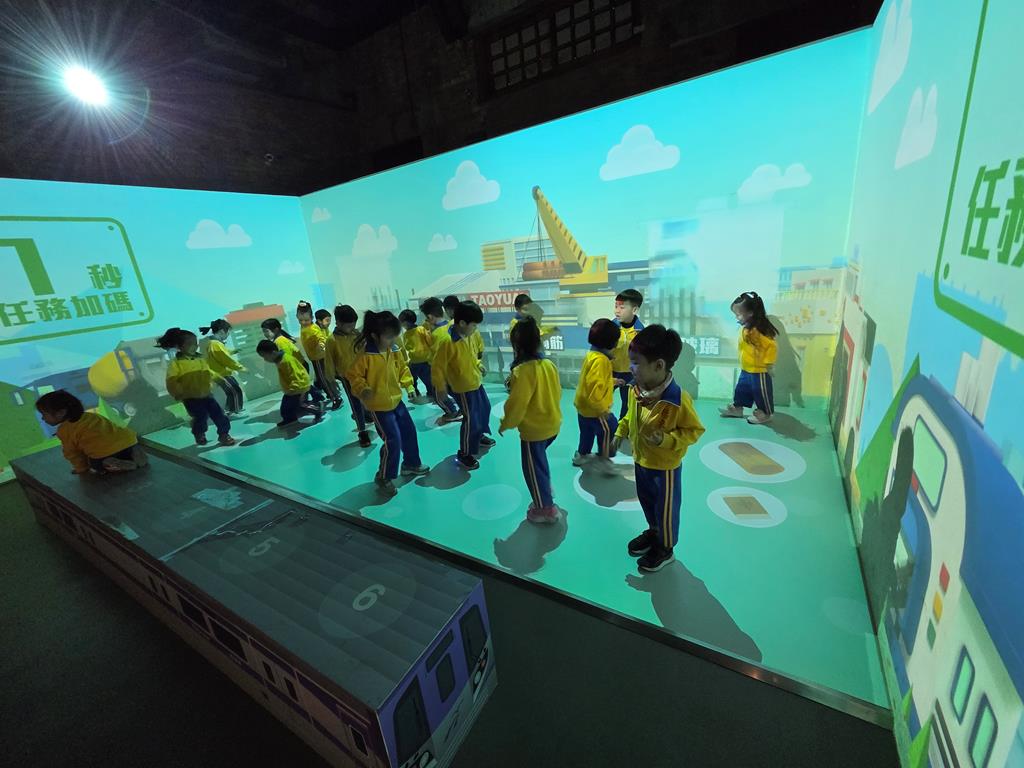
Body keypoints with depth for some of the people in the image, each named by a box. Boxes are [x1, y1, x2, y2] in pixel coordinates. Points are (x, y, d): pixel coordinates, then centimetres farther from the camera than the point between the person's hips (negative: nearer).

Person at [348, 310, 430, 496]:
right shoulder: (365, 355, -20)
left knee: (409, 431, 18)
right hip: (378, 406, -8)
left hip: (396, 401, 8)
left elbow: (402, 368, 12)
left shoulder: (394, 351, -1)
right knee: (393, 440, -8)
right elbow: (354, 375, -14)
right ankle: (384, 477, 13)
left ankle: (411, 463, 40)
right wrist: (363, 390, -28)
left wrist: (409, 385, 1)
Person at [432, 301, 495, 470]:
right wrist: (440, 388, -15)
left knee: (484, 409, 26)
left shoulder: (468, 335, -2)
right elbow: (437, 367, -20)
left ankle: (479, 436, 51)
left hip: (476, 382, 9)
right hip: (463, 388, -9)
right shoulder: (447, 341, -27)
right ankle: (464, 454, 16)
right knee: (470, 420, -3)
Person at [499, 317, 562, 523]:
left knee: (533, 468, 11)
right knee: (540, 461, 29)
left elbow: (516, 403, -23)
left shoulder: (522, 370, -25)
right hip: (552, 424, 8)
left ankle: (546, 508, 24)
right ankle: (545, 491, 47)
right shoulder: (549, 364, -2)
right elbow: (557, 392, 9)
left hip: (533, 429, -8)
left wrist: (505, 424, -6)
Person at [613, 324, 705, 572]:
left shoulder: (678, 399, -31)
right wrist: (620, 432, 4)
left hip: (664, 466, -6)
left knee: (665, 508, 16)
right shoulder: (636, 388, -10)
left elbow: (694, 430, -19)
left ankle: (665, 549, 40)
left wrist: (667, 439, -32)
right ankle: (653, 532, 54)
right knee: (646, 501, 27)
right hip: (640, 460, 7)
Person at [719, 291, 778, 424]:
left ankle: (765, 414, 21)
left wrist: (768, 363, -21)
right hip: (745, 370, 9)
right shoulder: (744, 328, 2)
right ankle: (737, 408, 34)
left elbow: (772, 347, -25)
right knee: (741, 389, 20)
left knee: (761, 393, 6)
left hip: (759, 371, -9)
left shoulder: (758, 330, -26)